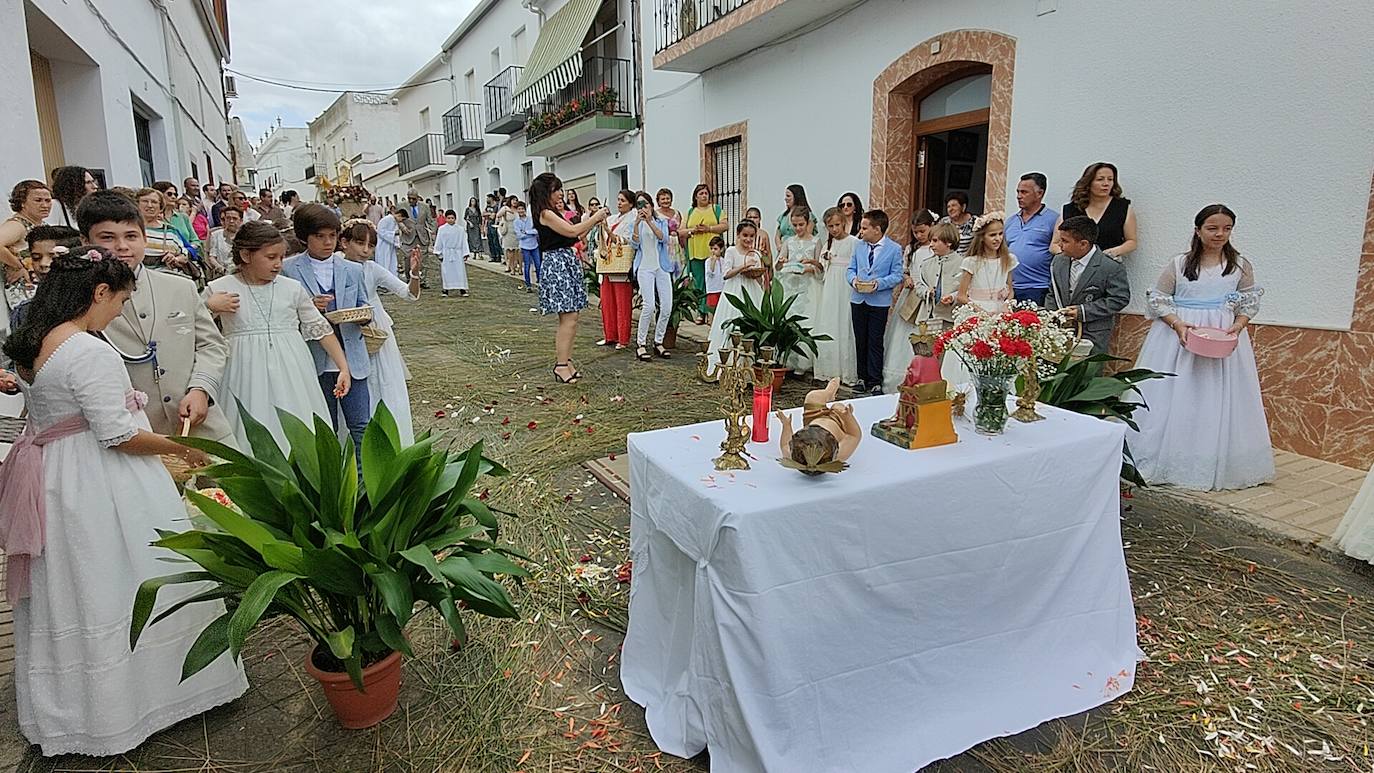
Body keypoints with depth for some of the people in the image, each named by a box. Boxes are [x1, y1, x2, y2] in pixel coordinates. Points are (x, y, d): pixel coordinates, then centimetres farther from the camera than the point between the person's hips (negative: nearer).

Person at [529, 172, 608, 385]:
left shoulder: (554, 213, 19)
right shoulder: (545, 214, -11)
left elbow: (574, 238, 18)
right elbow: (572, 231, -18)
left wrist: (594, 222, 12)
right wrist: (595, 218, -7)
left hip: (567, 263, 10)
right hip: (556, 264, -10)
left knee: (569, 317, 9)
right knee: (569, 318, -11)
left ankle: (565, 361, 14)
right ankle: (561, 365, -6)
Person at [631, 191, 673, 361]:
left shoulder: (662, 221, 10)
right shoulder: (636, 223, 8)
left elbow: (664, 238, -9)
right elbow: (635, 244, -6)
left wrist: (650, 221, -17)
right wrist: (637, 223, -16)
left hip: (662, 267, 3)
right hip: (645, 268, -2)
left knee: (667, 307, -2)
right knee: (649, 306, -17)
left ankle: (658, 342, 13)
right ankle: (641, 345, -7)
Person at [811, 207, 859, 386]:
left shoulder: (854, 242, -5)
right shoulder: (826, 244, 15)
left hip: (845, 291, -6)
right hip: (828, 291, 6)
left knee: (844, 329, -5)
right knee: (827, 329, 5)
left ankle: (846, 372, 2)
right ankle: (829, 370, 13)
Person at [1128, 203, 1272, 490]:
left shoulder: (1241, 266, 5)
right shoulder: (1180, 263, 1)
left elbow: (1248, 304, 7)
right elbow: (1157, 301, 0)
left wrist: (1237, 327, -12)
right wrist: (1177, 324, -16)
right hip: (1179, 336, -1)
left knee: (1219, 402, 3)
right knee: (1173, 399, 1)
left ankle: (1215, 466, 15)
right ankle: (1168, 460, 12)